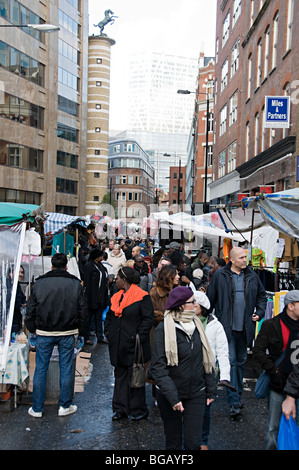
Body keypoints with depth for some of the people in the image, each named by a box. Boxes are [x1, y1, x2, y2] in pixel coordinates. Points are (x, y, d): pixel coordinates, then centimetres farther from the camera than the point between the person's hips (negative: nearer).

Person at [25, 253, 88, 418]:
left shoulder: (39, 283, -1)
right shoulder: (75, 284, -2)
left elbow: (30, 309, 4)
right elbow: (83, 310, 1)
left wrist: (31, 328, 17)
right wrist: (82, 331, 11)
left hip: (44, 333, 1)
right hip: (67, 334, 0)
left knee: (40, 369, 8)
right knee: (66, 369, 9)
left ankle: (37, 408, 16)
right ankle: (65, 406, 18)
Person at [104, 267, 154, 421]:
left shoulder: (142, 297, -10)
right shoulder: (116, 297, 12)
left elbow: (148, 319, -12)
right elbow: (109, 317, 20)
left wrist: (139, 337, -17)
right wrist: (108, 334, 8)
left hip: (133, 345, -7)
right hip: (118, 345, 7)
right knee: (120, 376, 13)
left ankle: (139, 410, 16)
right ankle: (120, 408, 23)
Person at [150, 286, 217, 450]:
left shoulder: (196, 325, 3)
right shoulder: (164, 329, -15)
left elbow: (206, 360, 9)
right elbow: (158, 368, -17)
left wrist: (211, 390, 7)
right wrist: (172, 396, -22)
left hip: (196, 394, 4)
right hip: (170, 395, -4)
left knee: (193, 442, 4)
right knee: (173, 442, 11)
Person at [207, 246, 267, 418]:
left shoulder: (252, 276, 7)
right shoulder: (220, 275, -5)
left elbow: (262, 295, 19)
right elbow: (210, 298, -2)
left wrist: (259, 312, 6)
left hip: (245, 327, 5)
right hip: (227, 327, -4)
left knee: (241, 361, 16)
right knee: (230, 361, -7)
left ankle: (238, 395, 32)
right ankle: (234, 402, -4)